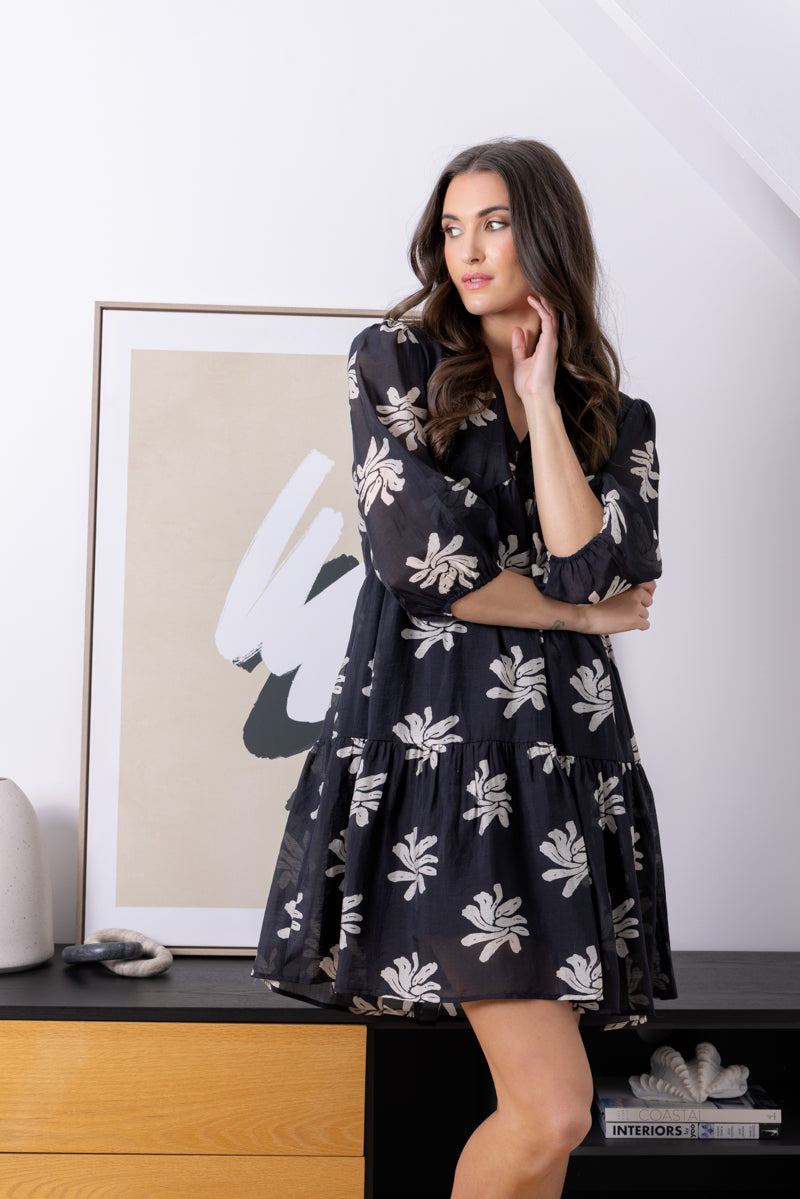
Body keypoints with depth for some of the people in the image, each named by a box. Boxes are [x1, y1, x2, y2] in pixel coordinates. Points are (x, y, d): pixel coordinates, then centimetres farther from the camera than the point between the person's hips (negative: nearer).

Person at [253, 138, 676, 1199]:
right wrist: (583, 613, 1)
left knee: (539, 1109, 3)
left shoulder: (618, 419, 14)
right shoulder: (396, 360, 6)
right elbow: (418, 561, -6)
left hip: (565, 741, 4)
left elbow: (590, 566, -5)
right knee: (554, 1110, -12)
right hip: (433, 727, -3)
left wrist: (541, 398, -1)